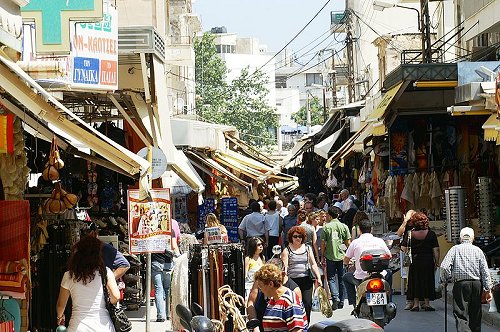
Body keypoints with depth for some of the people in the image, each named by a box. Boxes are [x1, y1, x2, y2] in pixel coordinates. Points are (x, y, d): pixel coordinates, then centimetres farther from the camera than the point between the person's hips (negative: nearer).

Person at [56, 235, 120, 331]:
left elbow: (60, 305, 7)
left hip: (78, 327, 0)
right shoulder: (105, 272, -4)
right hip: (102, 326, 0)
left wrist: (60, 317, 28)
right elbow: (115, 297, -12)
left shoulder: (69, 276, 0)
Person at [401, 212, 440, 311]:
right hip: (428, 261, 0)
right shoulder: (431, 234, -5)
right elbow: (436, 250, -5)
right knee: (427, 281, 9)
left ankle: (416, 304, 7)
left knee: (415, 281, 8)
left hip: (415, 261, 0)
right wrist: (436, 262, 4)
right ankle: (426, 304, 10)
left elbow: (403, 248, -6)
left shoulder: (410, 234, -6)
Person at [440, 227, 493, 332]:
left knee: (461, 315, -8)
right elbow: (485, 271, 3)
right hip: (476, 284, 3)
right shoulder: (478, 250, 6)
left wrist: (446, 279, 8)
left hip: (460, 284, -3)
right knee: (475, 315, 14)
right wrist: (488, 289, 6)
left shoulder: (455, 249, 1)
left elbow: (445, 267, -10)